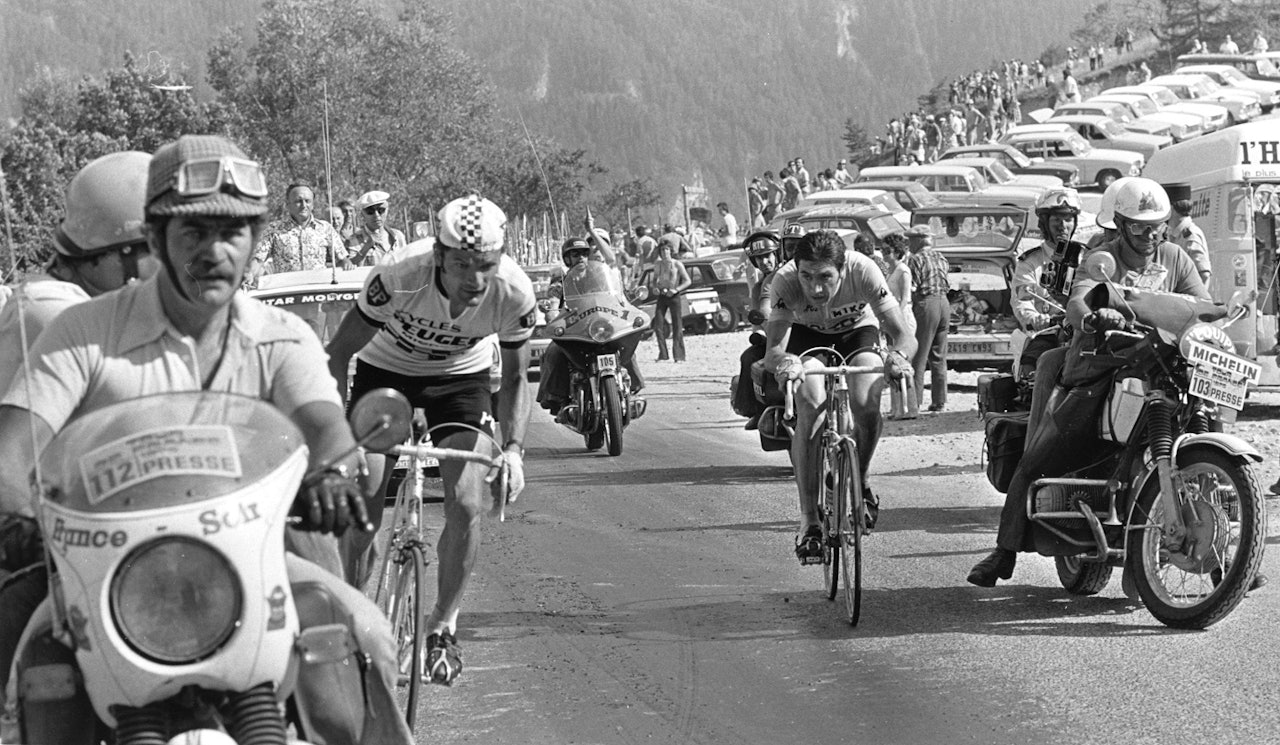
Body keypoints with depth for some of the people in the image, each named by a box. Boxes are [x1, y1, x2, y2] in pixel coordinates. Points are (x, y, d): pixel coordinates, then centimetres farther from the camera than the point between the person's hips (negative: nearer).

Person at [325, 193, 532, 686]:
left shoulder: (514, 293, -29)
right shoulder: (399, 277, -36)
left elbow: (514, 378, -10)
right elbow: (339, 353, -23)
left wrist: (513, 447, -23)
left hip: (460, 377, 1)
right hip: (385, 369, -1)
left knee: (467, 506, -14)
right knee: (360, 511, -9)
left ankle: (443, 626, 6)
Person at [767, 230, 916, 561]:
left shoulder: (862, 270, -36)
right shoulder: (785, 280, -35)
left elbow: (904, 337, -36)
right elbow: (771, 351, -40)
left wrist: (899, 355, -59)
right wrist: (782, 361, -63)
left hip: (857, 328, 0)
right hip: (807, 334, 0)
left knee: (866, 405, -26)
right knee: (811, 407, -27)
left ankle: (859, 483, 6)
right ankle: (808, 522, -22)